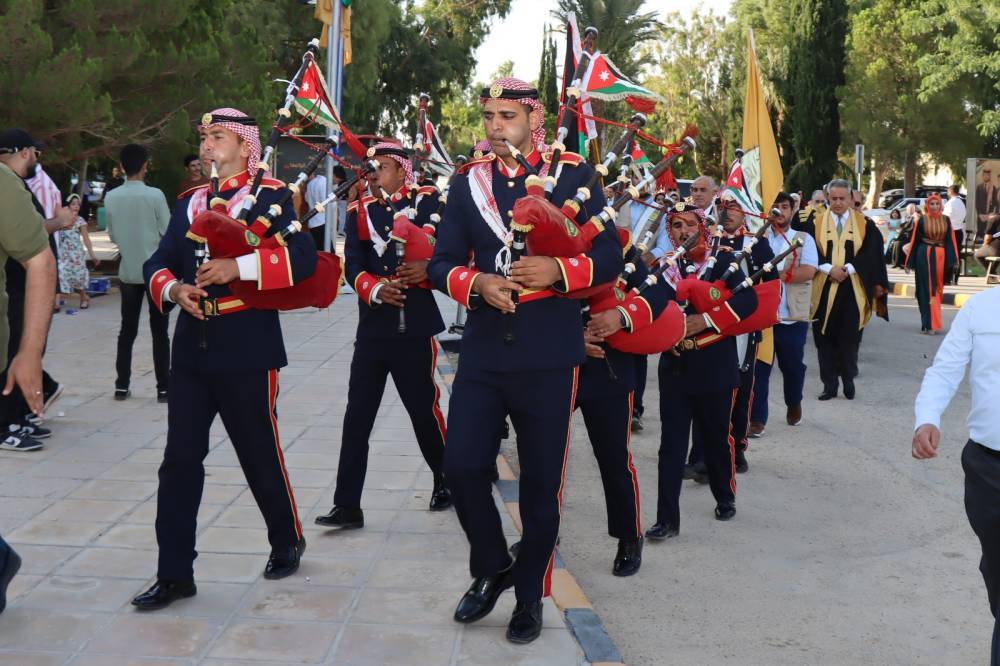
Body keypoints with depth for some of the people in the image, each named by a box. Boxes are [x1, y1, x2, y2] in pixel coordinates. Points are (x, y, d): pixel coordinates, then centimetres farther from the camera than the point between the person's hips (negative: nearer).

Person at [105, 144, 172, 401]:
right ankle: (163, 387, 2)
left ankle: (122, 386, 12)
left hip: (128, 272, 3)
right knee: (159, 332, 2)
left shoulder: (111, 197, 0)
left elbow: (112, 236, 9)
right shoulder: (154, 195, -12)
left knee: (127, 330, 11)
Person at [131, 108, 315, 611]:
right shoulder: (188, 204, 15)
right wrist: (173, 289, -11)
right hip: (191, 350, 5)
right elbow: (158, 263, 11)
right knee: (180, 461, 2)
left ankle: (287, 542, 31)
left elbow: (304, 258, -15)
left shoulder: (271, 197, -2)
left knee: (260, 456, 7)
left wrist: (239, 267, -24)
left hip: (248, 353, -5)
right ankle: (175, 574, 9)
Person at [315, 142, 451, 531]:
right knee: (356, 418, 0)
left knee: (424, 410, 7)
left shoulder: (427, 201, 3)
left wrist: (428, 269, -22)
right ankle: (347, 506, 5)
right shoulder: (359, 211, 11)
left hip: (415, 327, -3)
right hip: (372, 329, 3)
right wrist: (376, 290, -21)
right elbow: (352, 266, -1)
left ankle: (446, 481, 31)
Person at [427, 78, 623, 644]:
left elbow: (611, 257, -2)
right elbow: (442, 263, 5)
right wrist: (477, 283, -16)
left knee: (542, 480, 6)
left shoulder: (573, 175, -1)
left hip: (549, 354, -2)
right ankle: (492, 567, 25)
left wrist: (558, 270, -20)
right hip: (483, 350, 3)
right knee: (462, 466, -1)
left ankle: (531, 593, 24)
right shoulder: (468, 182, 7)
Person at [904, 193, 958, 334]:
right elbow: (915, 240, 0)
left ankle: (929, 323, 21)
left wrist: (953, 260, -2)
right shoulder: (922, 220, -2)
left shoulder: (946, 220, 5)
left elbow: (950, 241, 5)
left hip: (940, 257, 3)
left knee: (937, 289, 9)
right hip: (925, 257, -3)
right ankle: (929, 324, -8)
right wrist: (910, 262, -1)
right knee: (927, 289, -6)